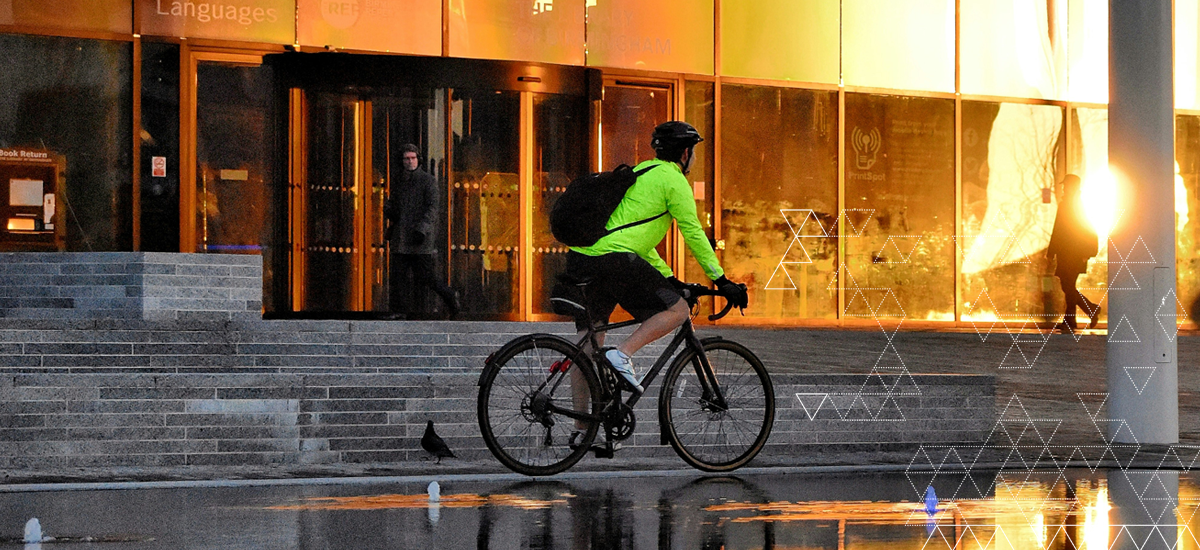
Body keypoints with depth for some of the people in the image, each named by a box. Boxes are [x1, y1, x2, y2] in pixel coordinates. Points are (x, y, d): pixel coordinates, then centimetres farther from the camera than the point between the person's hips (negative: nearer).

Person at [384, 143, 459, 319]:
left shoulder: (428, 180, 0)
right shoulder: (398, 182, 16)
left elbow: (432, 207, -8)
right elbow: (389, 205, 23)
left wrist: (422, 228, -20)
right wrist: (389, 211, -3)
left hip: (421, 239, -5)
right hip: (401, 238, 5)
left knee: (426, 276, -3)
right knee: (397, 276, -3)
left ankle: (450, 296, 18)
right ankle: (398, 310, 1)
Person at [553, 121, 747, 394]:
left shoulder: (641, 172, 28)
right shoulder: (673, 180, 1)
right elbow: (693, 234, -1)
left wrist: (668, 278, 33)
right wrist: (722, 281, 5)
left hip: (580, 259, 9)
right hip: (613, 261, -9)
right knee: (678, 310, 0)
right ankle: (622, 354, -16)